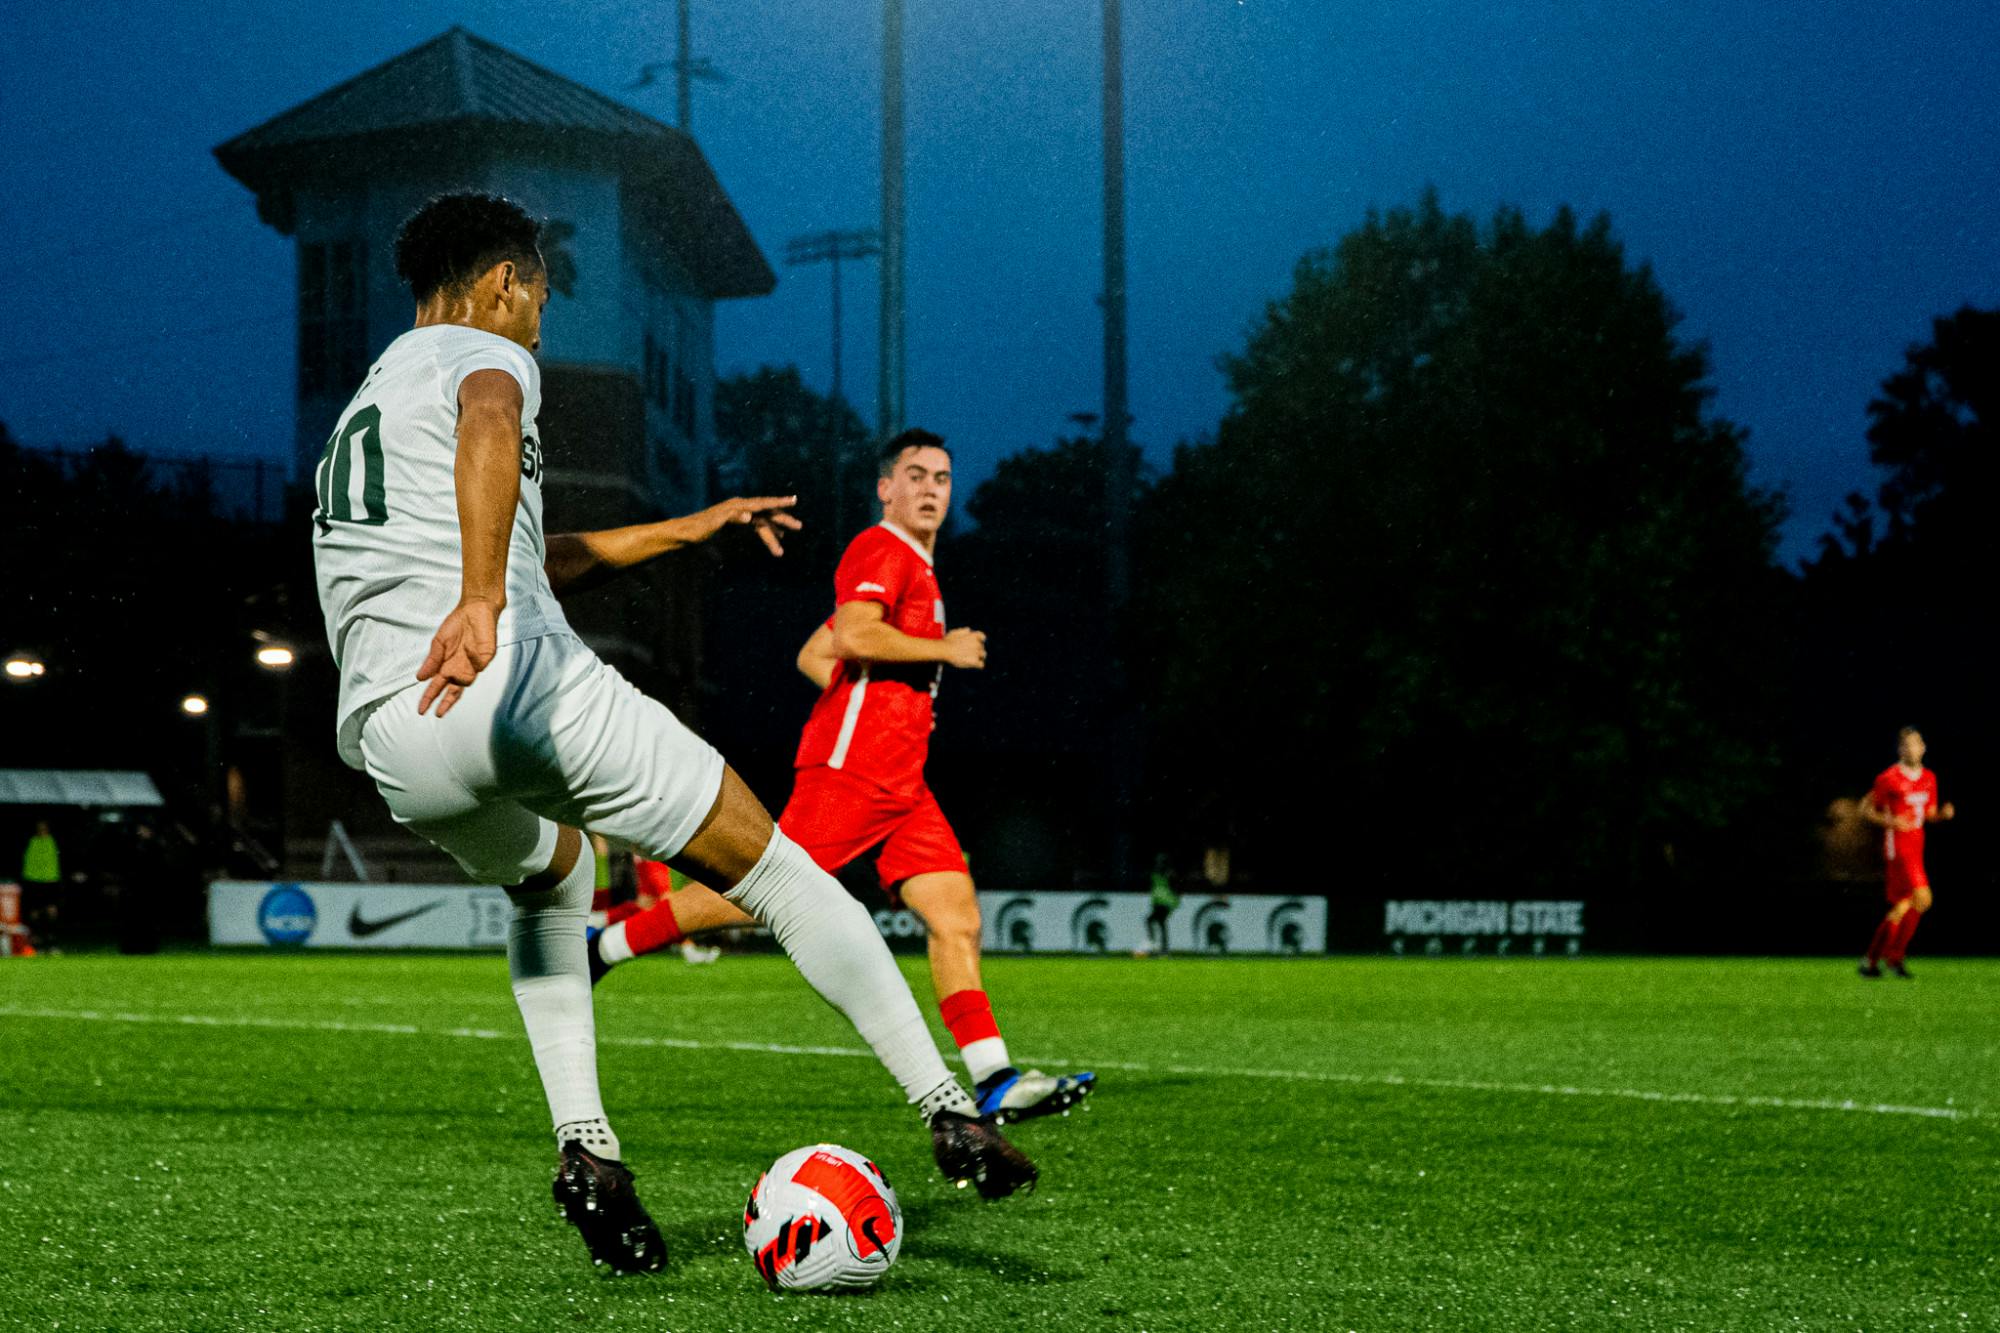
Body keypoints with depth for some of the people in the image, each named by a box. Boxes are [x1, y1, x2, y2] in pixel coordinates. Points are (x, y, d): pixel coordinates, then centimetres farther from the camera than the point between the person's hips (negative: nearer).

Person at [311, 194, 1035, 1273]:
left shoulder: (363, 408, 32)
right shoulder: (482, 352, 6)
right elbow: (490, 427, -23)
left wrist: (683, 531, 42)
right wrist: (482, 602, -36)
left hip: (388, 742, 8)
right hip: (523, 690, -8)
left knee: (549, 878, 36)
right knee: (781, 875, 6)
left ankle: (584, 1146, 17)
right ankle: (951, 1114, 3)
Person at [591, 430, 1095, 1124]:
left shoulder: (916, 567, 25)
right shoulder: (881, 550, -4)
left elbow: (812, 657, 27)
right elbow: (853, 636, -22)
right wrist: (944, 650, -11)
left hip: (901, 781, 9)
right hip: (849, 769, -9)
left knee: (957, 916, -3)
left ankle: (993, 1080, -9)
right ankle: (605, 945, 8)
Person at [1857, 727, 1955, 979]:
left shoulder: (1929, 778, 12)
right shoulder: (1889, 778, -8)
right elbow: (1865, 809, -3)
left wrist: (1943, 813, -2)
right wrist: (1890, 822, -19)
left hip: (1916, 849, 8)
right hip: (1897, 847, -8)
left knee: (1902, 907, 8)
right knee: (1922, 899, -18)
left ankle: (1871, 959, 17)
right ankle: (1894, 956, -8)